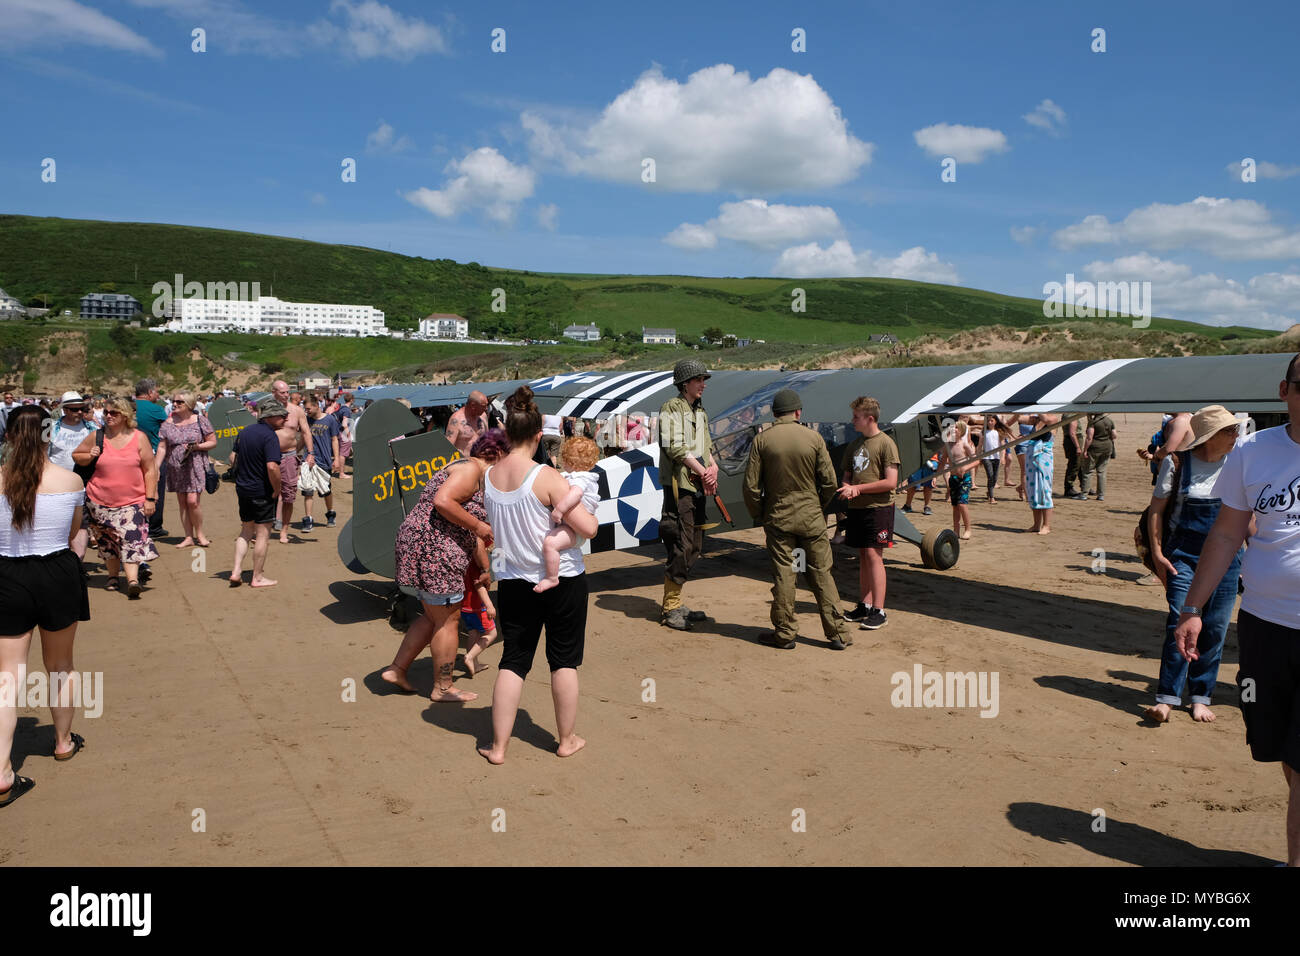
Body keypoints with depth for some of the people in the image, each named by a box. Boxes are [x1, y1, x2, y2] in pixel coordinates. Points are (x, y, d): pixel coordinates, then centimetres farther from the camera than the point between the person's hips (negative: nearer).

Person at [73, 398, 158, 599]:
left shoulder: (139, 437, 0)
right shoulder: (96, 437, 4)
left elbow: (150, 470, 1)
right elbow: (76, 455, 17)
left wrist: (150, 498, -4)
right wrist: (90, 456, -6)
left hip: (133, 501, -3)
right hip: (100, 501, 3)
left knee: (132, 538, -15)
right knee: (107, 540, 11)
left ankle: (132, 580, -22)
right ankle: (113, 576, 26)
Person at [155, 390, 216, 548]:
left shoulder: (200, 421, -1)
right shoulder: (168, 424, 7)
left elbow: (213, 442, 1)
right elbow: (162, 448, 7)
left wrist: (197, 446, -16)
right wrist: (156, 467, 0)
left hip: (195, 466, -4)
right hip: (176, 468, 4)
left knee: (193, 501, -12)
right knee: (182, 502, 6)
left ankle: (199, 533, 7)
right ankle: (189, 537, 13)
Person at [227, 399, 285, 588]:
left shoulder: (245, 431, 9)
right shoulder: (270, 436, -18)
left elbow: (233, 458, 15)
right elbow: (272, 467, -28)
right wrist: (277, 489, -15)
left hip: (243, 488, 8)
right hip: (262, 491, -8)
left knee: (246, 530, 19)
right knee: (262, 533, 4)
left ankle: (236, 571, 11)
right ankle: (258, 577, 11)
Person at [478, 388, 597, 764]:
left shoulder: (487, 477, -4)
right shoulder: (547, 477, -20)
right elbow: (587, 528, -21)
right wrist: (591, 513, 0)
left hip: (514, 583, 4)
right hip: (563, 581, -4)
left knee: (513, 660, 13)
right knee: (564, 659, 12)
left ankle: (498, 746, 16)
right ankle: (567, 740, 24)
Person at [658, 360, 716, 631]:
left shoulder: (700, 411, 19)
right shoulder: (671, 408, -7)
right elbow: (674, 447, -16)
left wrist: (713, 467, -1)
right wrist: (703, 471, -16)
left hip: (698, 486, 9)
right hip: (679, 485, -9)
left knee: (694, 547, 12)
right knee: (681, 547, -9)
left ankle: (676, 604, 21)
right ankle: (670, 609, 1)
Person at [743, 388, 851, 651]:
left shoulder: (761, 439, -4)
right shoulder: (814, 438, -4)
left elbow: (751, 485, -3)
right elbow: (830, 481, -2)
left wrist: (758, 516, 9)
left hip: (778, 518, 0)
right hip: (811, 518, 0)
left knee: (782, 575, 5)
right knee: (822, 574, 7)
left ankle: (784, 634, 11)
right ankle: (837, 632, 12)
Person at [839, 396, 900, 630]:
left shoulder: (886, 443, -8)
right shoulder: (854, 445, 14)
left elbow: (891, 482, -14)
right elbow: (846, 476, 20)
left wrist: (858, 488, -13)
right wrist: (847, 488, -4)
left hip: (877, 508, -7)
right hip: (857, 507, 7)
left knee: (874, 556, -9)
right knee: (863, 556, 9)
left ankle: (879, 611, -5)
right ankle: (864, 605, 16)